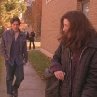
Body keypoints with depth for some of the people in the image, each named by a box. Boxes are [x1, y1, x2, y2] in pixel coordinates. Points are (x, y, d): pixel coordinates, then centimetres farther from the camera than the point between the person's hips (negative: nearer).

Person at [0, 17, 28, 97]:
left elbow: (24, 48, 8)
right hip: (9, 60, -1)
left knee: (20, 77, 2)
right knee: (9, 78, 6)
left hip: (19, 60, 2)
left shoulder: (22, 35, 3)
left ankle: (15, 89, 32)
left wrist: (25, 58, 5)